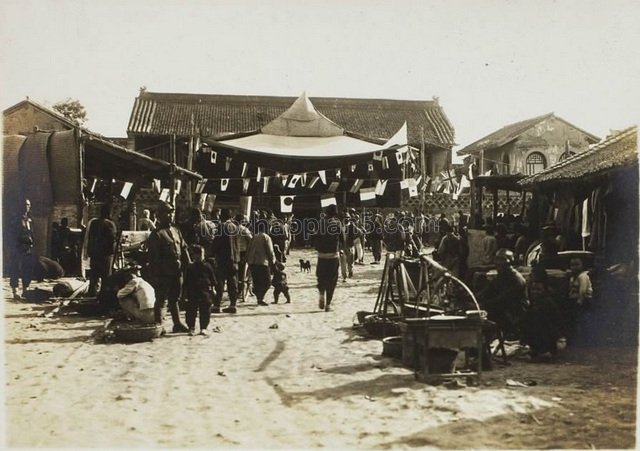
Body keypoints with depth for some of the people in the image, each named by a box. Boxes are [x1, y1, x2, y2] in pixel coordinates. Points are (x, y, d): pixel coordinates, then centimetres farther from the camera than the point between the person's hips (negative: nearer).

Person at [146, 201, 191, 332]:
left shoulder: (176, 231, 14)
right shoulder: (156, 234, -10)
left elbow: (184, 249, 15)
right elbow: (154, 257, -13)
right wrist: (155, 276, -16)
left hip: (177, 272, 7)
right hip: (164, 273, -7)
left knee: (174, 299, 17)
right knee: (162, 300, -1)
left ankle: (177, 323, 24)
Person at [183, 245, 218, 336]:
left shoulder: (207, 266, 3)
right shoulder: (190, 268, 5)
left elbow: (213, 280, 7)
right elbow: (186, 283, 7)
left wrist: (213, 288, -1)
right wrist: (185, 293, 4)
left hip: (205, 292, -1)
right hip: (192, 293, 1)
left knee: (205, 310, 0)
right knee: (191, 310, 3)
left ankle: (204, 327, 8)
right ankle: (191, 327, 14)